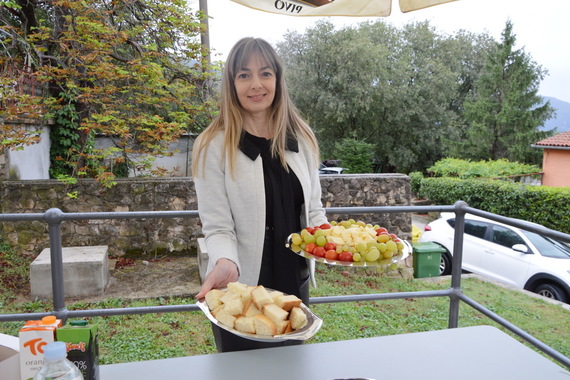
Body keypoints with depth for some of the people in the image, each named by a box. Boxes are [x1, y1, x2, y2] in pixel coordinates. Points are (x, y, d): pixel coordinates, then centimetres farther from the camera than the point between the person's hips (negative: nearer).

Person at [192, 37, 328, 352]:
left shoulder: (302, 139, 1)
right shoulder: (214, 146, -12)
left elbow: (313, 211, 7)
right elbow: (218, 228, -13)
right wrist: (225, 264, -32)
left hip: (295, 284, 5)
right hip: (241, 290, -4)